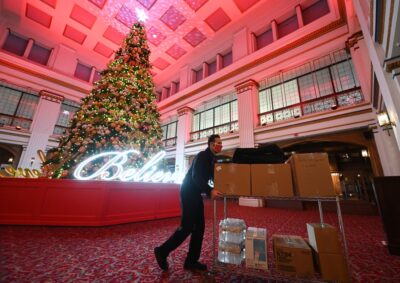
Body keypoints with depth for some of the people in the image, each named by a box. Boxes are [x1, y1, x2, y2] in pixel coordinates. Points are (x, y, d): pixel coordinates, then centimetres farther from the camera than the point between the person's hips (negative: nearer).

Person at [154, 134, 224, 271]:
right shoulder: (202, 156, -16)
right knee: (187, 226, -6)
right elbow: (196, 176, -27)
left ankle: (191, 260, 21)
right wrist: (210, 191, -35)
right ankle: (162, 251, 13)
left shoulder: (212, 159, 11)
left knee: (199, 227, 9)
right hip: (189, 192, -9)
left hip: (196, 193, 9)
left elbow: (213, 177, 18)